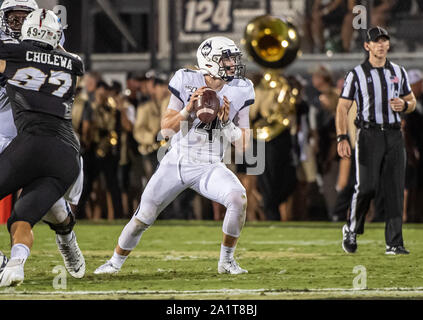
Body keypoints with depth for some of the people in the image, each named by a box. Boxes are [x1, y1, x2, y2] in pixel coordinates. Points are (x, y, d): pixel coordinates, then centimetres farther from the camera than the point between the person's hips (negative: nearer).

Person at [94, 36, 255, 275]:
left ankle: (227, 260, -9)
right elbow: (166, 129, -8)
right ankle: (115, 262, 27)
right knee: (143, 217, 2)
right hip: (177, 163, 0)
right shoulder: (187, 82, -11)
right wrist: (188, 110, -24)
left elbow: (243, 143, -3)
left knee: (238, 199, -27)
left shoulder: (240, 91, -6)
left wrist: (226, 122, -19)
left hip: (209, 168, 0)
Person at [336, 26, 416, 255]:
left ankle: (394, 243, 1)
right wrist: (342, 138, -14)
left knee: (395, 190, -2)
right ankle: (351, 230, 13)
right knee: (366, 187, -10)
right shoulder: (356, 74, 1)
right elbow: (343, 108, -2)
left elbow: (412, 102, 22)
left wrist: (404, 105, -4)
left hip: (394, 135, 3)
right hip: (369, 135, -3)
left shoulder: (398, 72, 14)